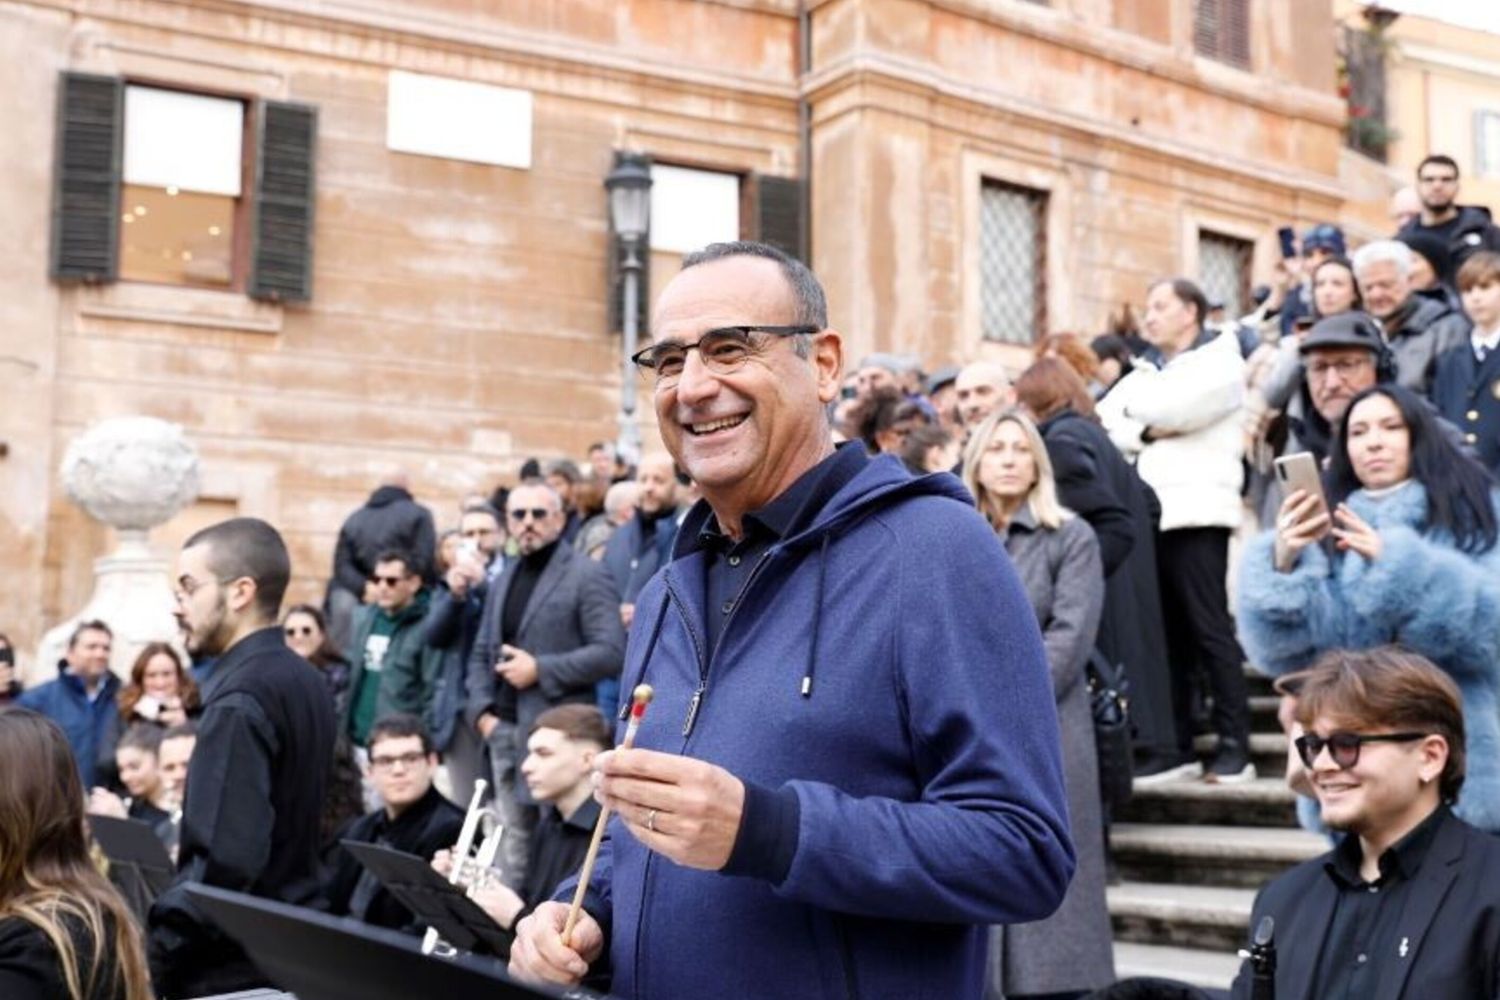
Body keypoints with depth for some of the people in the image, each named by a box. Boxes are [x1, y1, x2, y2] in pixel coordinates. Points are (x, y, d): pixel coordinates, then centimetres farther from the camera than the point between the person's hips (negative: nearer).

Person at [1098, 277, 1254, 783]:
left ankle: (1235, 746, -2)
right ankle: (1178, 748, 10)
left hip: (1195, 513, -6)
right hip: (1148, 516, 7)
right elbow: (1106, 425, 11)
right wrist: (1146, 430, -7)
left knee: (1210, 629, -7)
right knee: (1168, 635, 6)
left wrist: (1135, 399, 5)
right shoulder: (1150, 372, 24)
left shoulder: (1219, 360, 3)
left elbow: (1171, 408, -13)